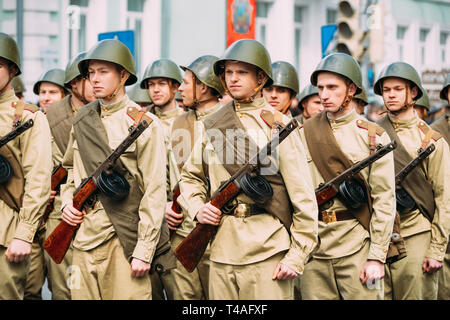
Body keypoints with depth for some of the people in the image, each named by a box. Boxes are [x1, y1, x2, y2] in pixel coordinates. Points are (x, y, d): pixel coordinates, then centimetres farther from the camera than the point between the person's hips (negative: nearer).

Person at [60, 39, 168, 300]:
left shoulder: (144, 124, -5)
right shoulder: (82, 121, 13)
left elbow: (154, 192, -9)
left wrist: (144, 251, -13)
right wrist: (67, 202, 7)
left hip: (125, 239, -5)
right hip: (84, 237, 5)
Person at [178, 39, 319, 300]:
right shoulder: (212, 126, 12)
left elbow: (303, 197, -4)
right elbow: (190, 176, 23)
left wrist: (296, 256, -8)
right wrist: (198, 208, 2)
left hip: (268, 253, -4)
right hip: (222, 253, 4)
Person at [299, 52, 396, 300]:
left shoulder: (373, 137, 0)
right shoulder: (303, 134, 8)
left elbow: (384, 200, -3)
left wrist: (377, 257, -9)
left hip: (356, 246, -3)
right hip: (312, 246, 3)